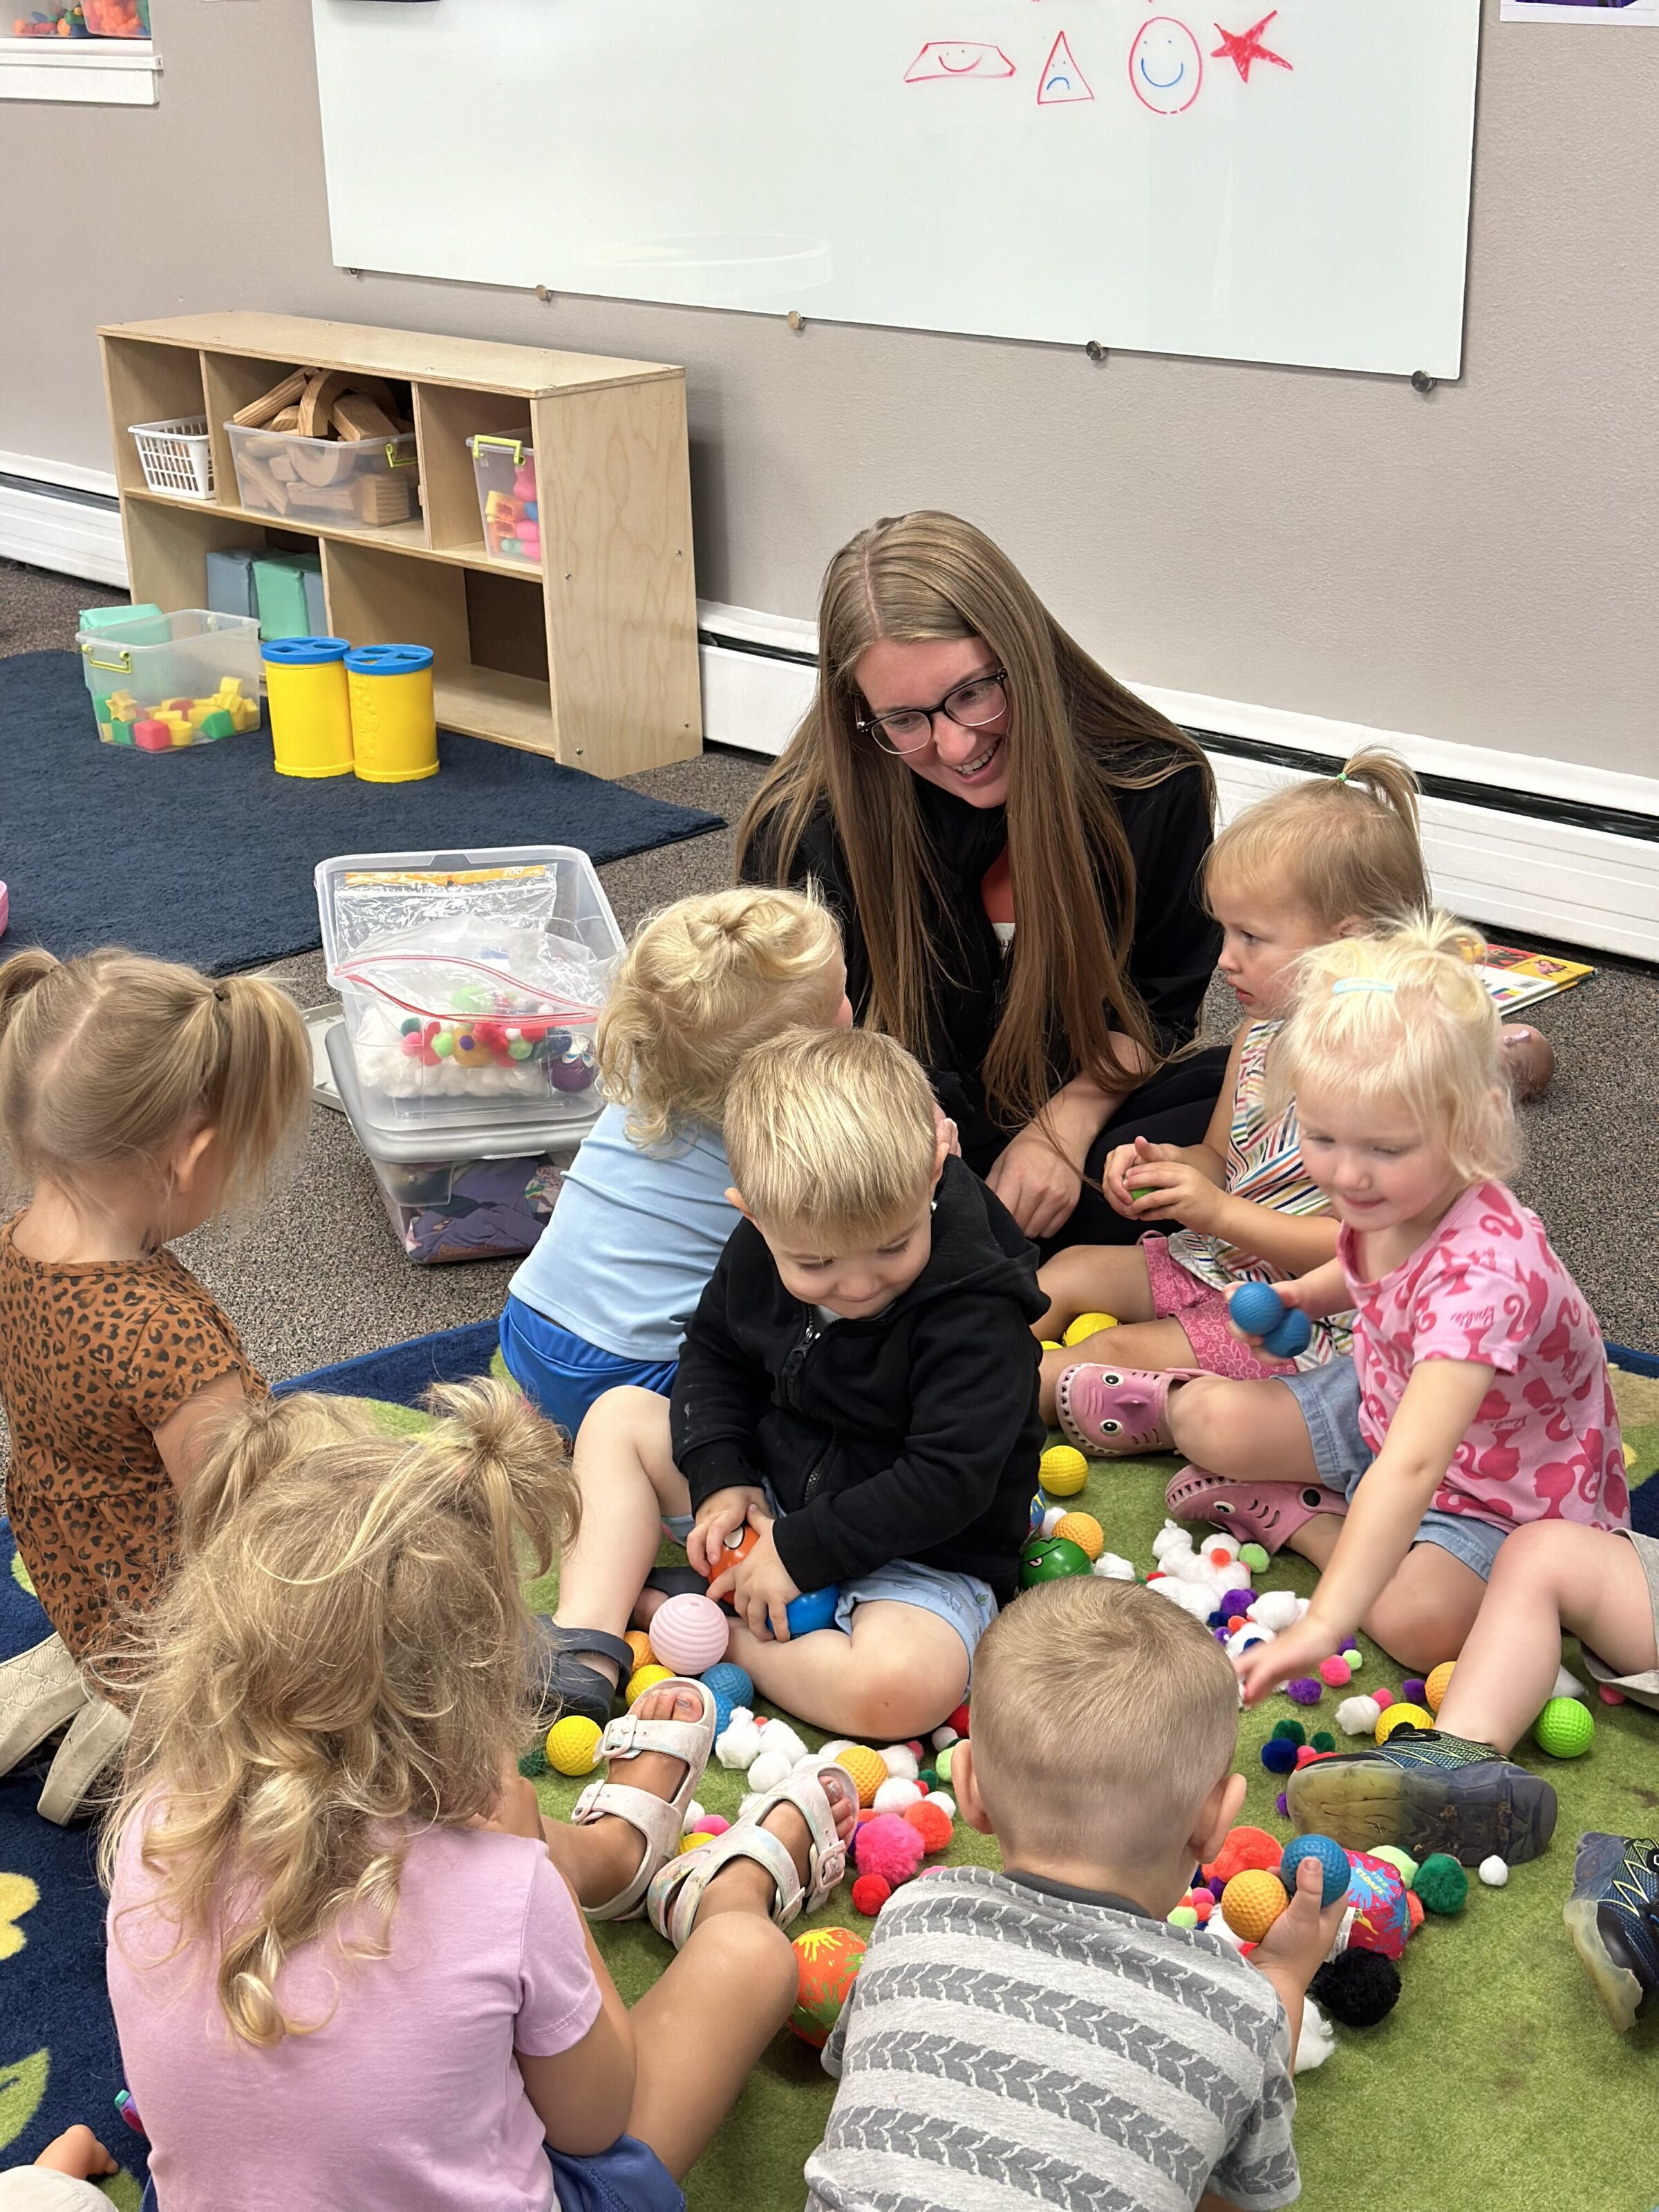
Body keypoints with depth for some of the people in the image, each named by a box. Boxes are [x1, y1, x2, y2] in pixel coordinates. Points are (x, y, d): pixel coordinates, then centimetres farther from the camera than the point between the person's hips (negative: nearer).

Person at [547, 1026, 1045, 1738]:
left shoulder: (974, 1311, -27)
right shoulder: (757, 1250, -10)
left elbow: (949, 1480, -28)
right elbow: (713, 1353, 10)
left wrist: (801, 1552, -24)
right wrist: (721, 1478, -6)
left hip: (921, 1555, -6)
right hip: (772, 1498, 6)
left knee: (906, 1687, -37)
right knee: (619, 1417, 2)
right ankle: (585, 1643, -13)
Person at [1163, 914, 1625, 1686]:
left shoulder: (1485, 1270, -41)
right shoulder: (1386, 1198, -17)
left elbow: (1410, 1467, -52)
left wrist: (1322, 1624, -59)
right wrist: (1303, 1296, -6)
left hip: (1500, 1487, -6)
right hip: (1383, 1403, 7)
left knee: (1419, 1618, -31)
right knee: (1203, 1416, -2)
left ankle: (1296, 1515, -6)